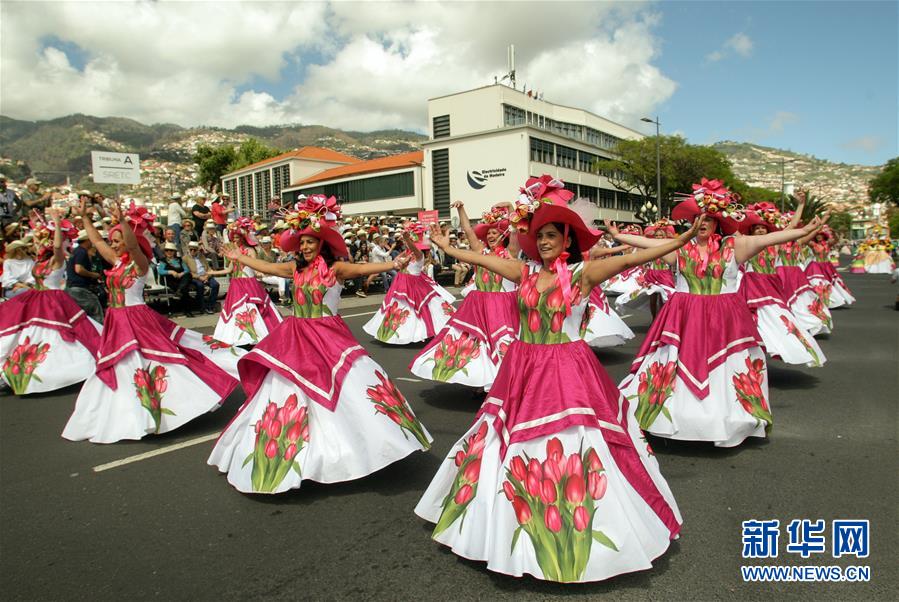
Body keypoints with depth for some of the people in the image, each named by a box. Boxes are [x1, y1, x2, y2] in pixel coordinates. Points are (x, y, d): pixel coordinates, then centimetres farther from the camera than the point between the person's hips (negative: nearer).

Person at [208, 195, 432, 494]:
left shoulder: (335, 267, -9)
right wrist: (239, 257, 33)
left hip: (329, 338, -5)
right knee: (290, 393, 10)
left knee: (351, 387, -10)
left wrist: (391, 265, -44)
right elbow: (267, 267, 21)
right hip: (296, 341, 5)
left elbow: (360, 268, -26)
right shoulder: (296, 268, 7)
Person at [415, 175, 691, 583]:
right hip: (522, 374, 5)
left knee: (569, 453, 0)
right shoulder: (525, 271, 5)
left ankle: (572, 540, 23)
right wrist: (442, 244, 23)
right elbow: (478, 259, 14)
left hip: (567, 375, -4)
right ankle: (518, 537, 33)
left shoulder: (583, 273, -6)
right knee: (513, 453, 12)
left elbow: (630, 259, -16)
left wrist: (683, 240, -25)